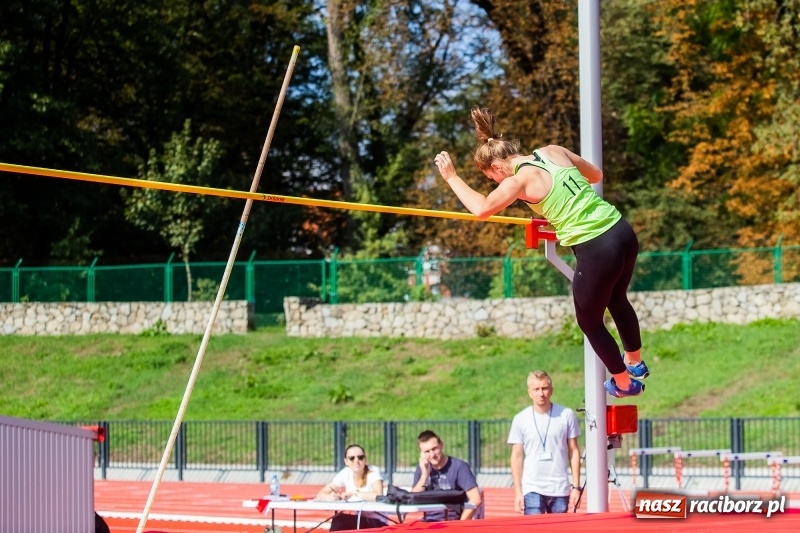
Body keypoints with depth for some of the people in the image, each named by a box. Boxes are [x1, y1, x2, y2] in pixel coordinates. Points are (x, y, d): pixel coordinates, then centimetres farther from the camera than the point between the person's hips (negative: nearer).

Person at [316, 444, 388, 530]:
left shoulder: (373, 472, -15)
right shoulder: (345, 474, -2)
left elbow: (379, 496, -33)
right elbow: (320, 494, 1)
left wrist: (354, 493, -27)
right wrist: (331, 497, -22)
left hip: (376, 523, -4)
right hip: (357, 520, 4)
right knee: (337, 521, -25)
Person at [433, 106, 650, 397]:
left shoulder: (520, 180, -10)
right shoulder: (553, 151, 9)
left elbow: (481, 209, 0)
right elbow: (596, 175, 22)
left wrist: (452, 178, 8)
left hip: (596, 250, -7)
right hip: (622, 232, 7)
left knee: (589, 322, 19)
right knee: (617, 300, 34)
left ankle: (624, 383, 34)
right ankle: (635, 364, 54)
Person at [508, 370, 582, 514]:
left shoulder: (566, 415, 2)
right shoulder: (520, 420, 2)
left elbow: (574, 451, 6)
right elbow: (517, 457, 5)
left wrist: (576, 486, 1)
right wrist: (518, 491, 0)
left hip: (560, 490, 1)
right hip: (532, 489, -1)